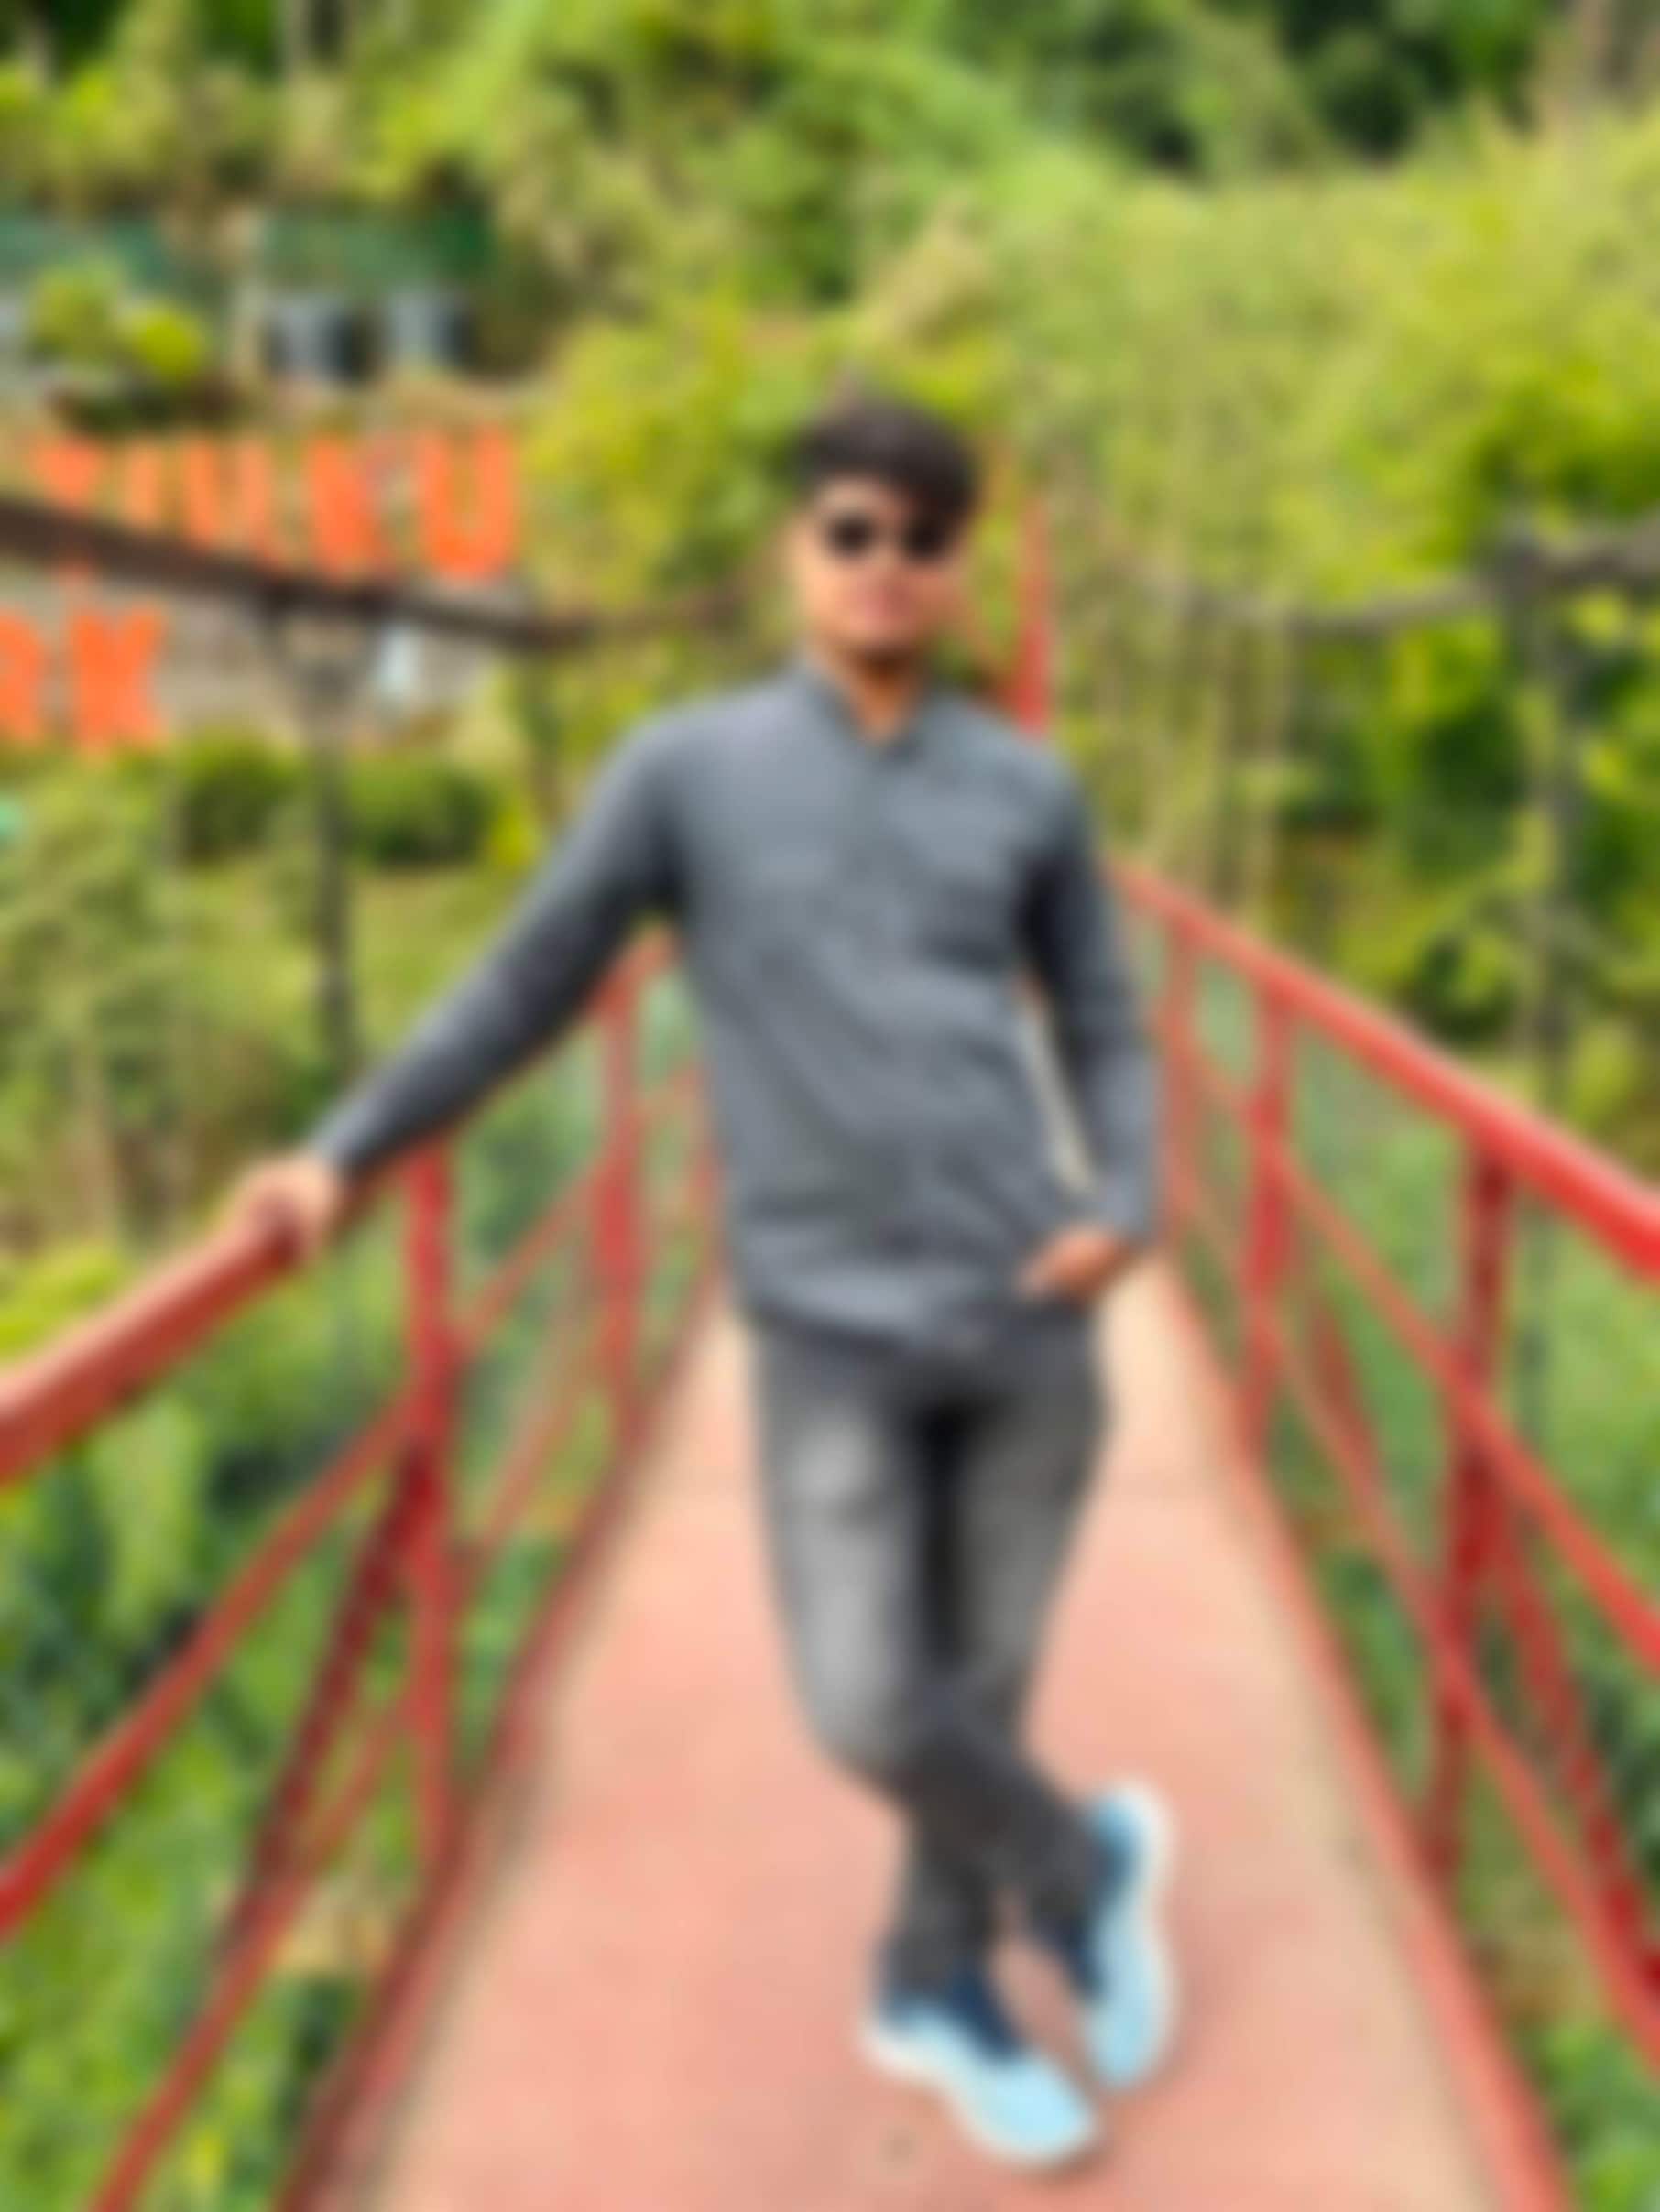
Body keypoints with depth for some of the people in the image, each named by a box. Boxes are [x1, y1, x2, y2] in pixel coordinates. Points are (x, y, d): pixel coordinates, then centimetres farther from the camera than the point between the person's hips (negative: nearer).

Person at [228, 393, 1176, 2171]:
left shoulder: (1028, 790, 7)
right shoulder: (686, 772, 2)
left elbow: (1103, 1034, 14)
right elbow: (527, 984, 6)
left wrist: (1124, 1207, -4)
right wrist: (341, 1154, 1)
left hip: (1026, 1318, 2)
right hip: (826, 1332, -2)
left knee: (983, 1679, 11)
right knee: (869, 1712, -7)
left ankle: (938, 1989, 37)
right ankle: (1086, 1861, 25)